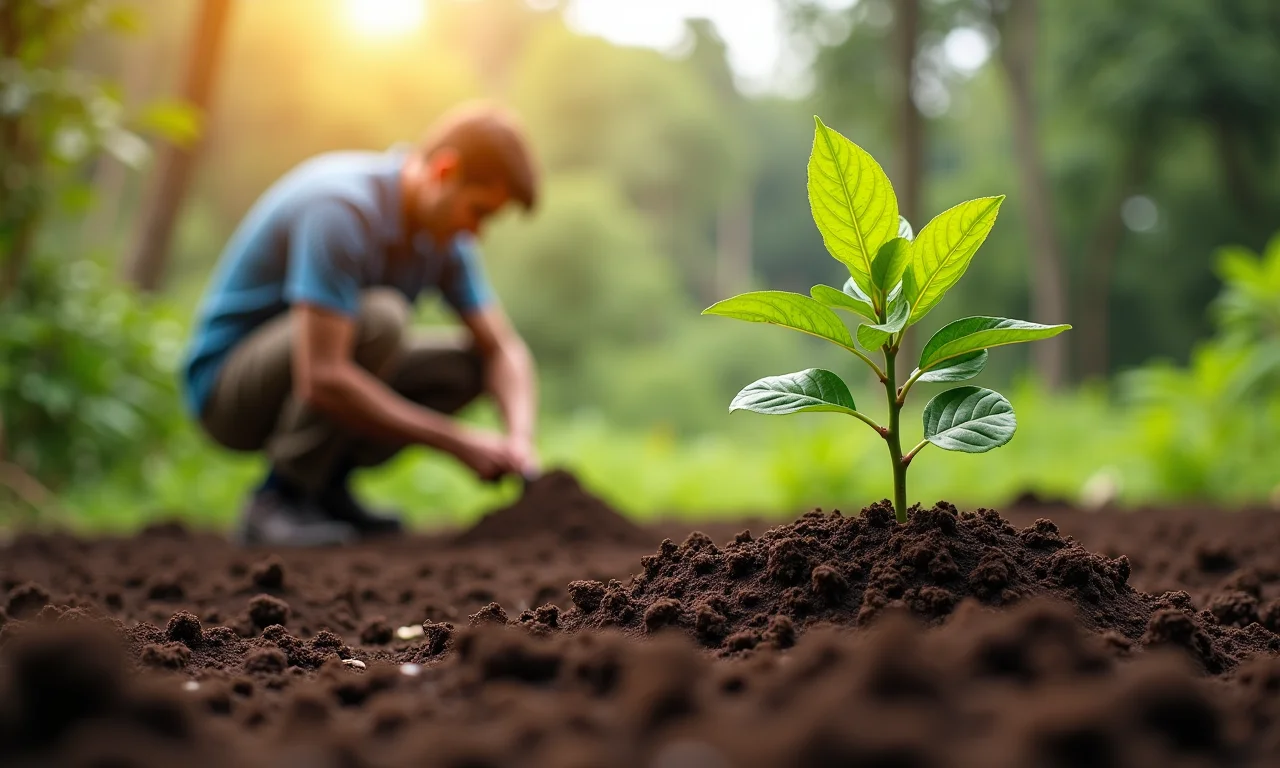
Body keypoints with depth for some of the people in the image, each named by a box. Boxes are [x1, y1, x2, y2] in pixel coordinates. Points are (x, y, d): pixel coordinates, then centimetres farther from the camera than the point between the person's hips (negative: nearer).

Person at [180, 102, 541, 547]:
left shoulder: (444, 229, -3)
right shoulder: (341, 209, -29)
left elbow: (504, 349, -1)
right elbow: (322, 380, -36)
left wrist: (520, 438, -22)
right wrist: (458, 441, -31)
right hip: (226, 384, -8)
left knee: (468, 362, -3)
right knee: (378, 317, -32)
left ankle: (326, 486, 1)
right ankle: (279, 499, -19)